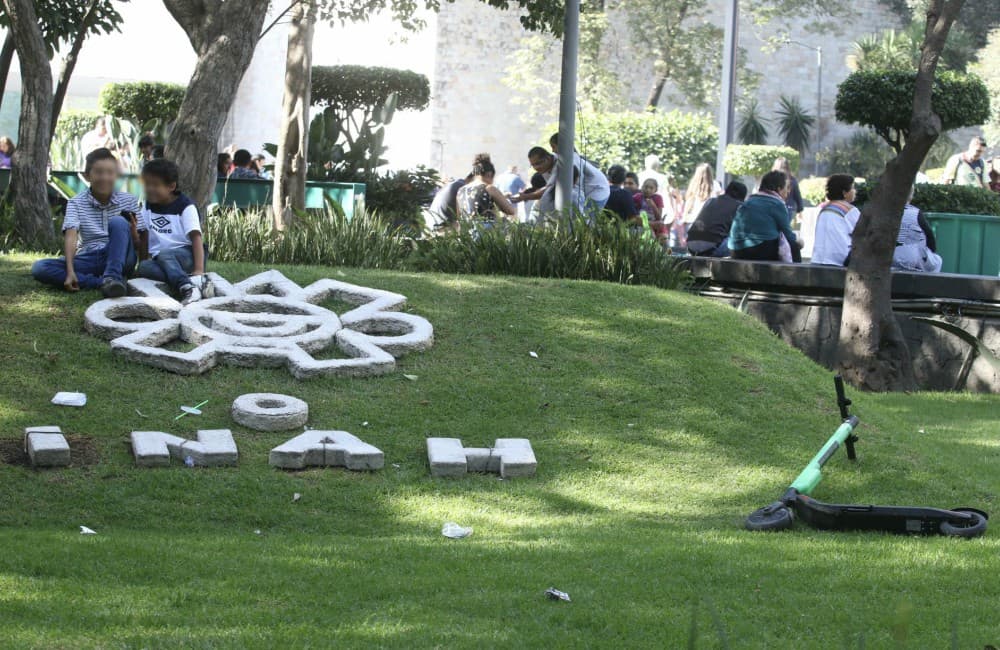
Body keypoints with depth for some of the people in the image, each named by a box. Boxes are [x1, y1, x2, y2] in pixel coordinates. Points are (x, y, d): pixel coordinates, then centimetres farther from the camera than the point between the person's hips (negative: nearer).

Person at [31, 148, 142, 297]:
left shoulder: (128, 201, 5)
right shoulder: (77, 203, 3)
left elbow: (137, 242, 5)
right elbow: (70, 236, -11)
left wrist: (132, 229, -20)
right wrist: (70, 271, -27)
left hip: (119, 257, -1)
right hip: (89, 260, 1)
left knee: (118, 222, -29)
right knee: (39, 268, -24)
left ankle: (112, 277, -40)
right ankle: (102, 282, -33)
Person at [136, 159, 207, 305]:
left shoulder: (185, 207, -6)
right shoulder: (149, 206, 13)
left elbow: (196, 238, -16)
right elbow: (144, 236, 12)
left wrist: (199, 269, -30)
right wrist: (143, 261, -3)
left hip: (186, 256, -5)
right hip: (158, 259, 5)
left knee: (164, 255, -36)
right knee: (144, 267, -28)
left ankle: (187, 287, -53)